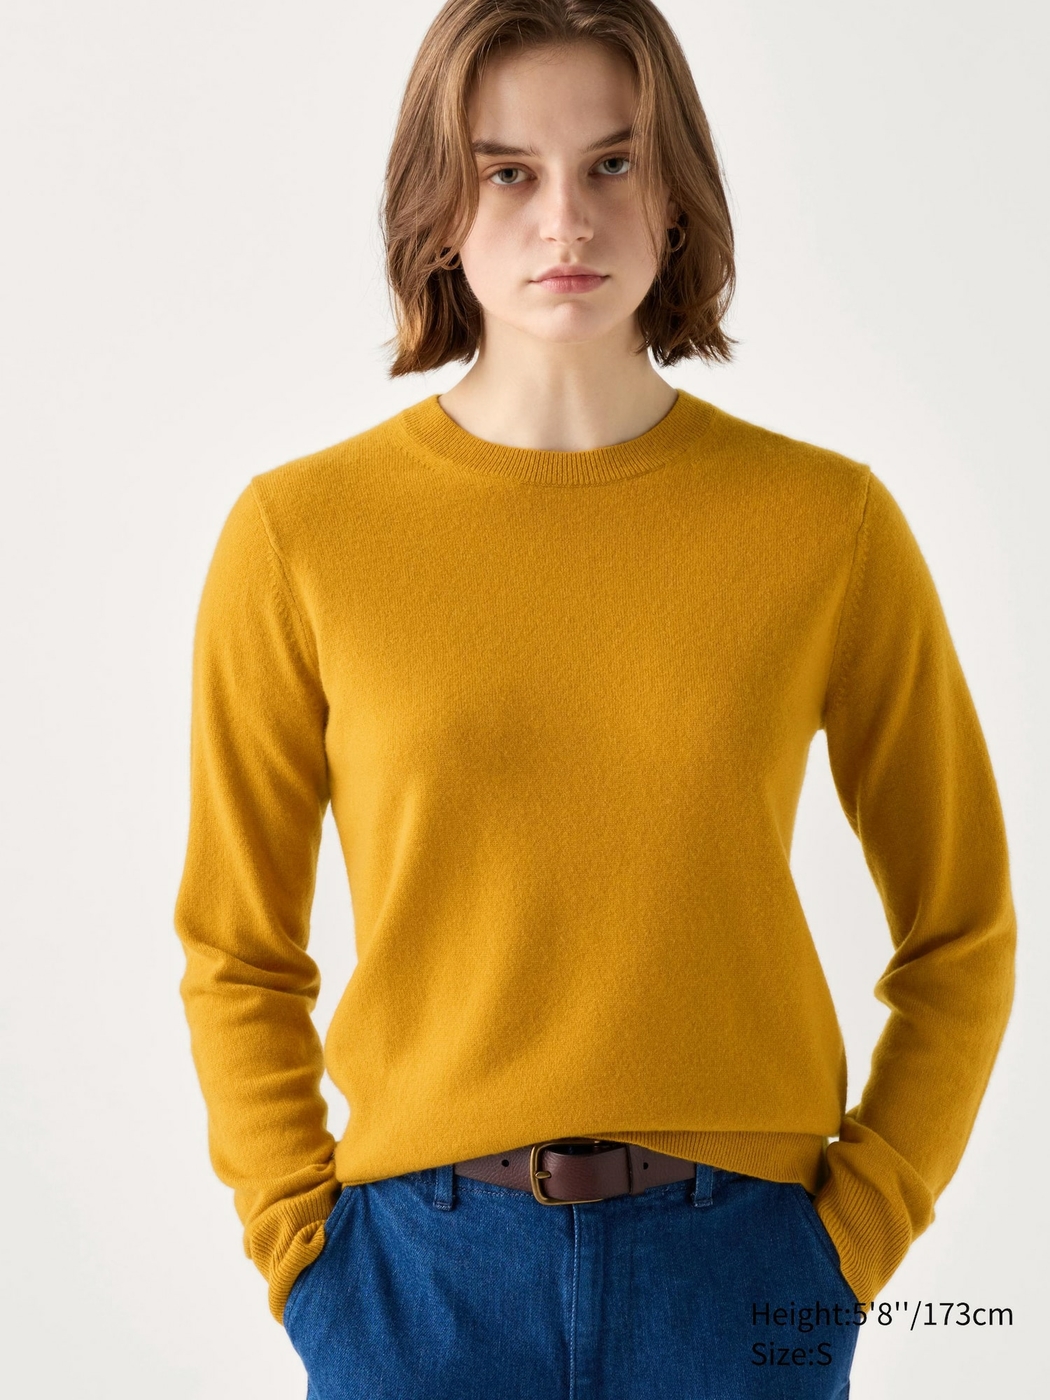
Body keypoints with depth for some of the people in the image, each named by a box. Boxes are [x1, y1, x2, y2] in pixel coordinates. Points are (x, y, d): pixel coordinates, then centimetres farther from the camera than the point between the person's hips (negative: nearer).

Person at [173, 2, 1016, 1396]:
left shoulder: (828, 523, -5)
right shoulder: (300, 533, -5)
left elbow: (961, 932, 4)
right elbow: (235, 950, 5)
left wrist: (854, 1230, -2)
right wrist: (301, 1243, -2)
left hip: (739, 1270, 1)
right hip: (423, 1264, 0)